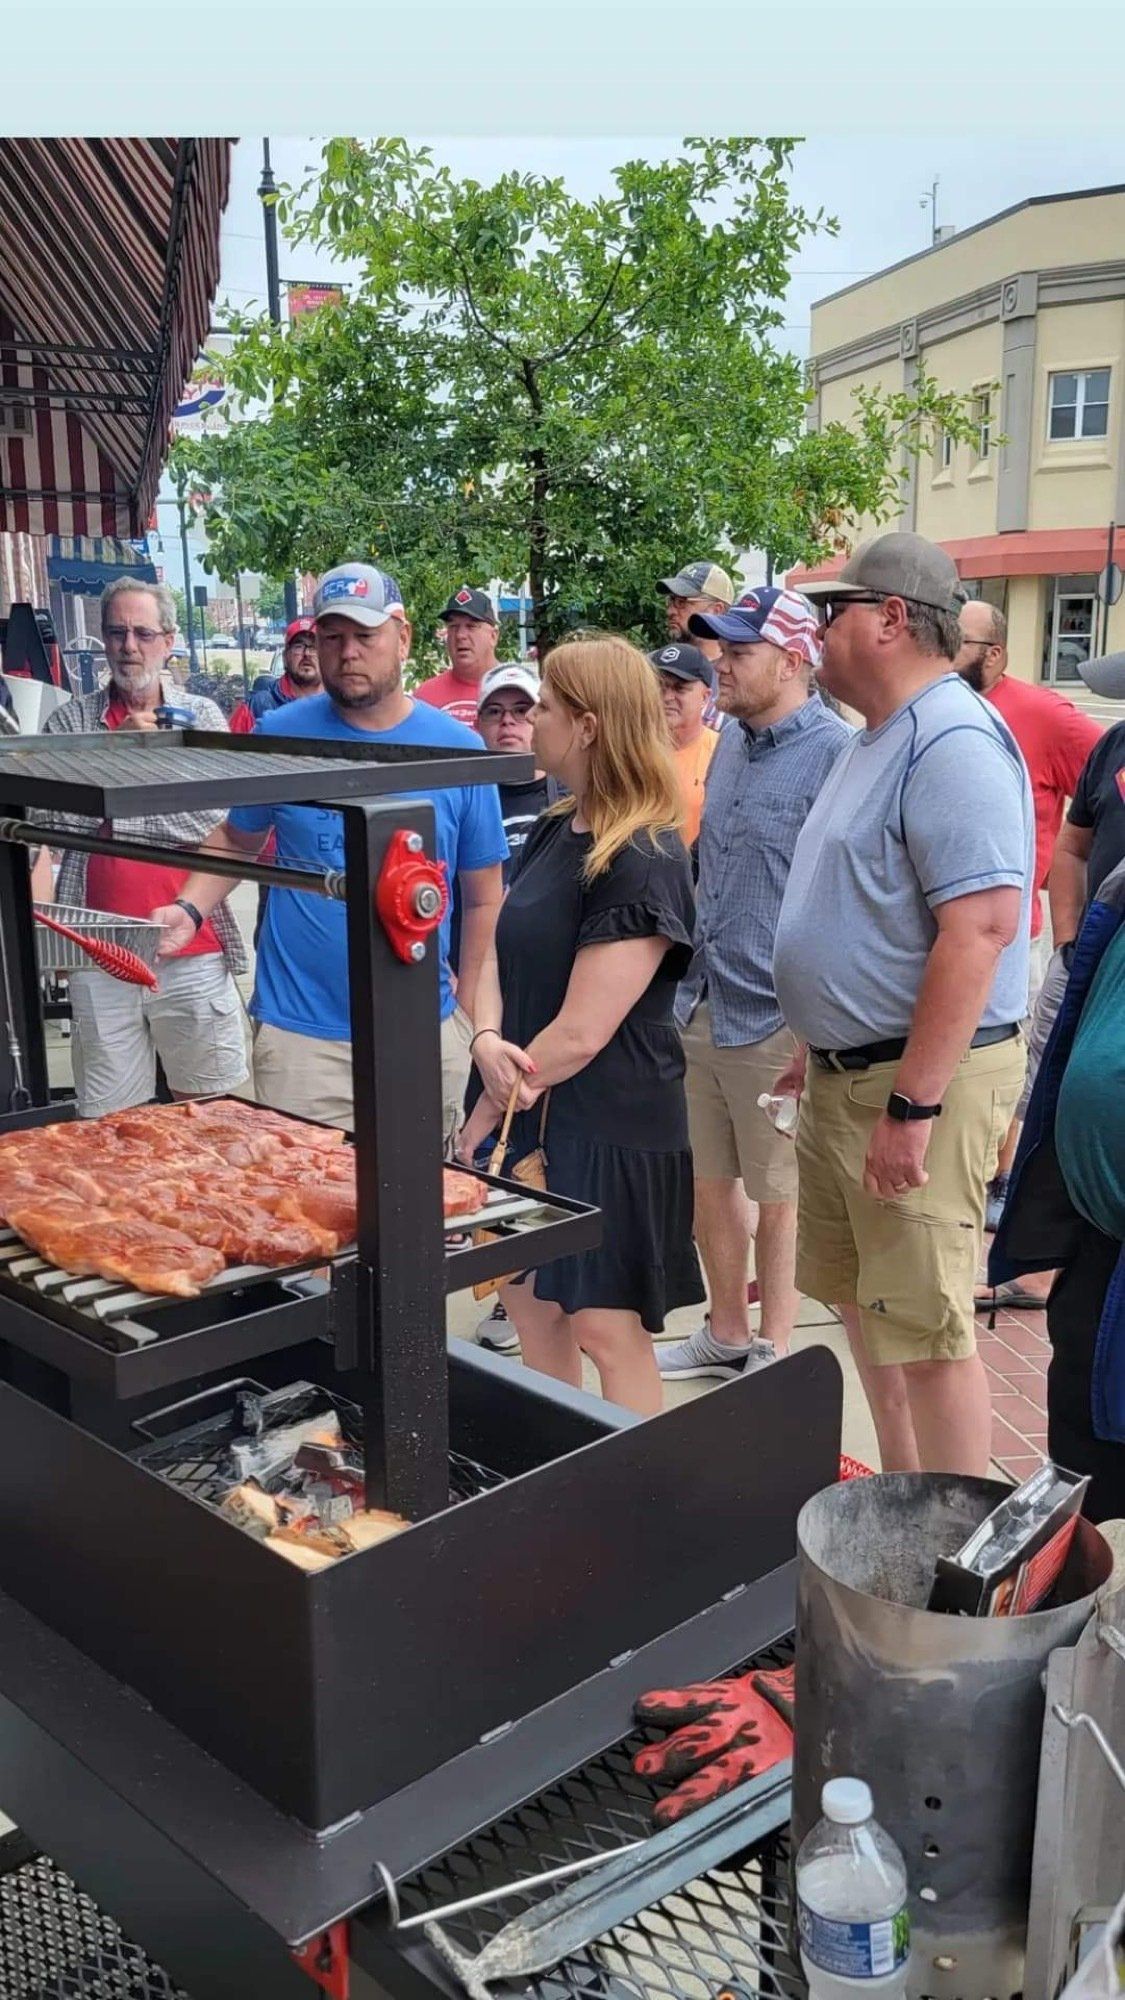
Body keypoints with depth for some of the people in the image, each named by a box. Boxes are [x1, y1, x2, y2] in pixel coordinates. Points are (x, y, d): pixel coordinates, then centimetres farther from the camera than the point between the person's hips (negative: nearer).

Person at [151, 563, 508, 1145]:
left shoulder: (457, 748, -1)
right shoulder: (280, 735, -2)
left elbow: (482, 899, 5)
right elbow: (235, 841, 10)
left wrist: (465, 1011, 3)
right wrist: (188, 910, -8)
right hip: (300, 1035, -1)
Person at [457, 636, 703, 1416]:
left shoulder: (642, 862, -19)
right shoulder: (555, 831, 9)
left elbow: (581, 1034, -21)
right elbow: (502, 952, 9)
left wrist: (483, 1117, -10)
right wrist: (488, 1042, -13)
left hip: (611, 1129, -9)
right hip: (528, 1114, 9)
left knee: (606, 1327, -1)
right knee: (530, 1302, 16)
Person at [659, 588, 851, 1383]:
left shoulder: (834, 752, -14)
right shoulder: (732, 744, 10)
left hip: (776, 1020, -7)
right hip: (704, 1011, 8)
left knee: (780, 1197, 8)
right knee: (711, 1183, 17)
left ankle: (774, 1352, 25)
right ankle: (727, 1333, 35)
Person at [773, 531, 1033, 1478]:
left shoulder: (953, 742, -18)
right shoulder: (880, 739, 15)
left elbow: (980, 928, -26)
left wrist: (912, 1105, -27)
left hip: (917, 1080, -10)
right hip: (846, 1072, 10)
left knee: (926, 1333, -2)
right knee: (864, 1304, 18)